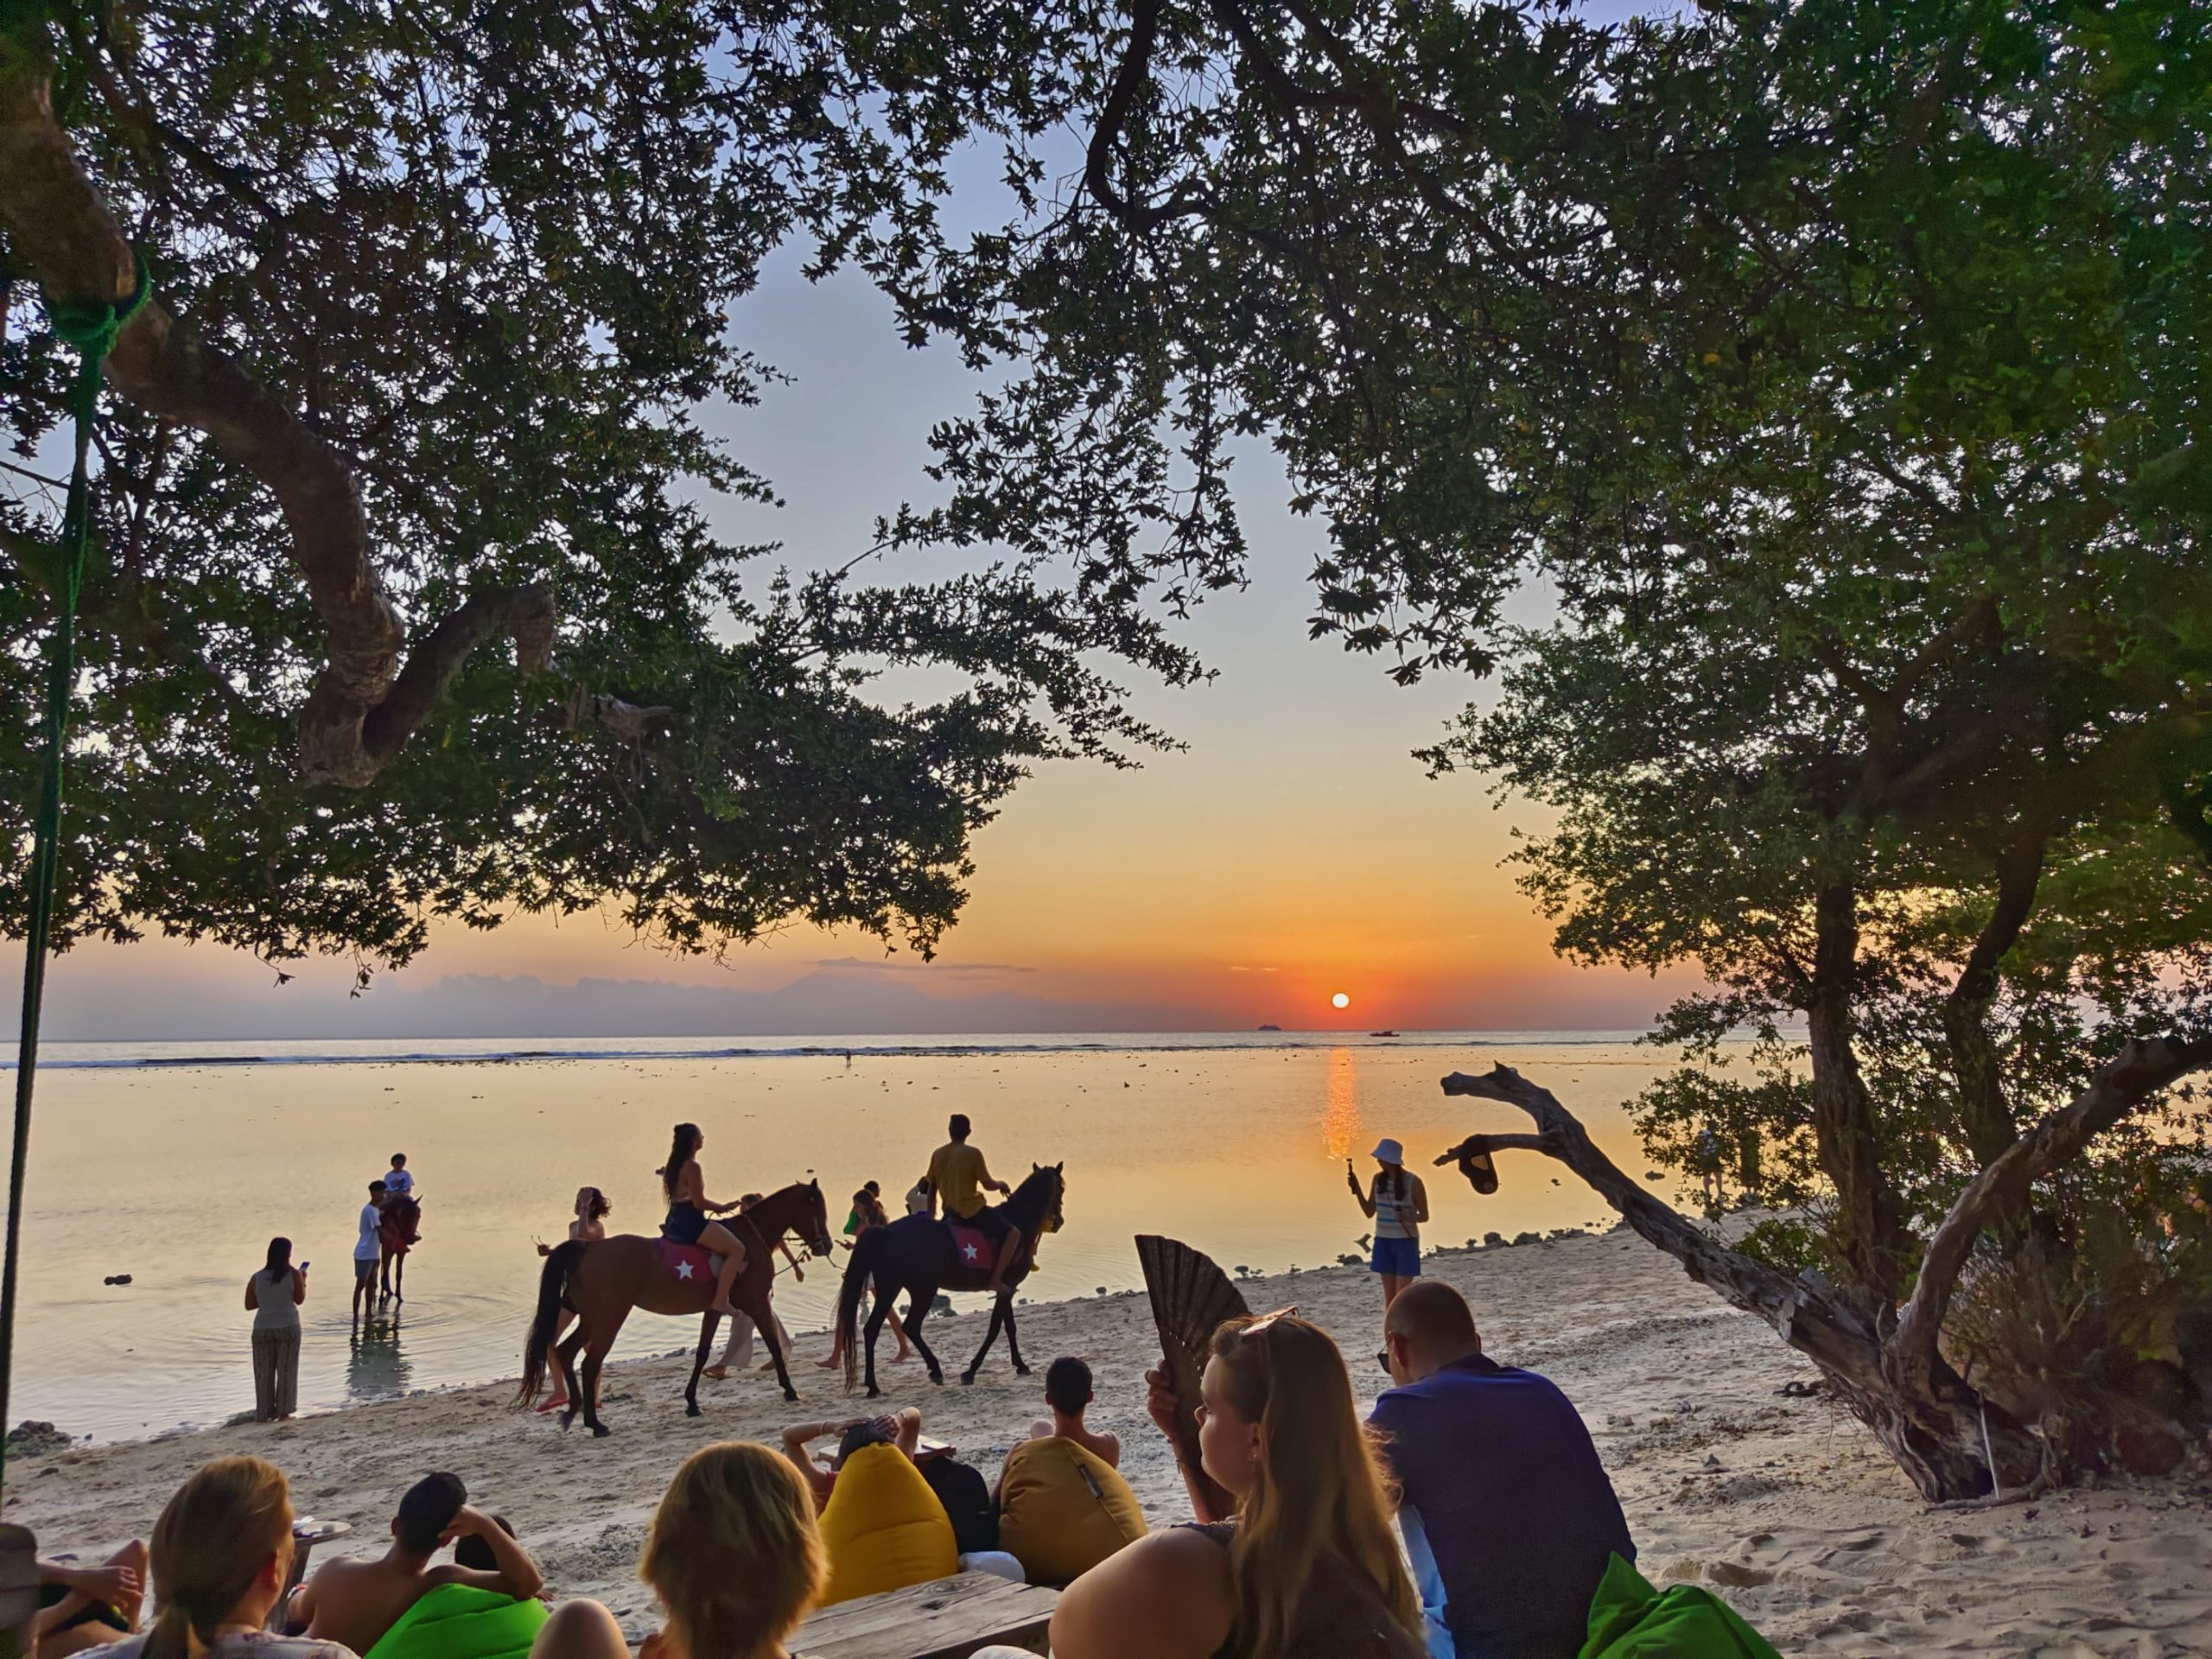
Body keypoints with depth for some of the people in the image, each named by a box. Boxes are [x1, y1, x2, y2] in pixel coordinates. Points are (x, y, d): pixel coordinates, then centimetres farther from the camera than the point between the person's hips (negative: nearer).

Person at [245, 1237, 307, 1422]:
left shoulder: (257, 1278, 2)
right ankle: (283, 1411, 7)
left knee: (264, 1373, 11)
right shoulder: (294, 1274, -5)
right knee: (286, 1370, 7)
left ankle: (264, 1412, 13)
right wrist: (303, 1280, 15)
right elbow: (299, 1299, 2)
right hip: (287, 1327, -2)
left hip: (262, 1328, 2)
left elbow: (249, 1305, 6)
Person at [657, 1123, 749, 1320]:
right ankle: (721, 1300, -21)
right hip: (690, 1223, -11)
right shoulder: (692, 1166, -18)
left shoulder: (674, 1164, 10)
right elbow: (698, 1202, -20)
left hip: (675, 1221, 11)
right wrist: (722, 1207, -7)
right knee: (737, 1250, -17)